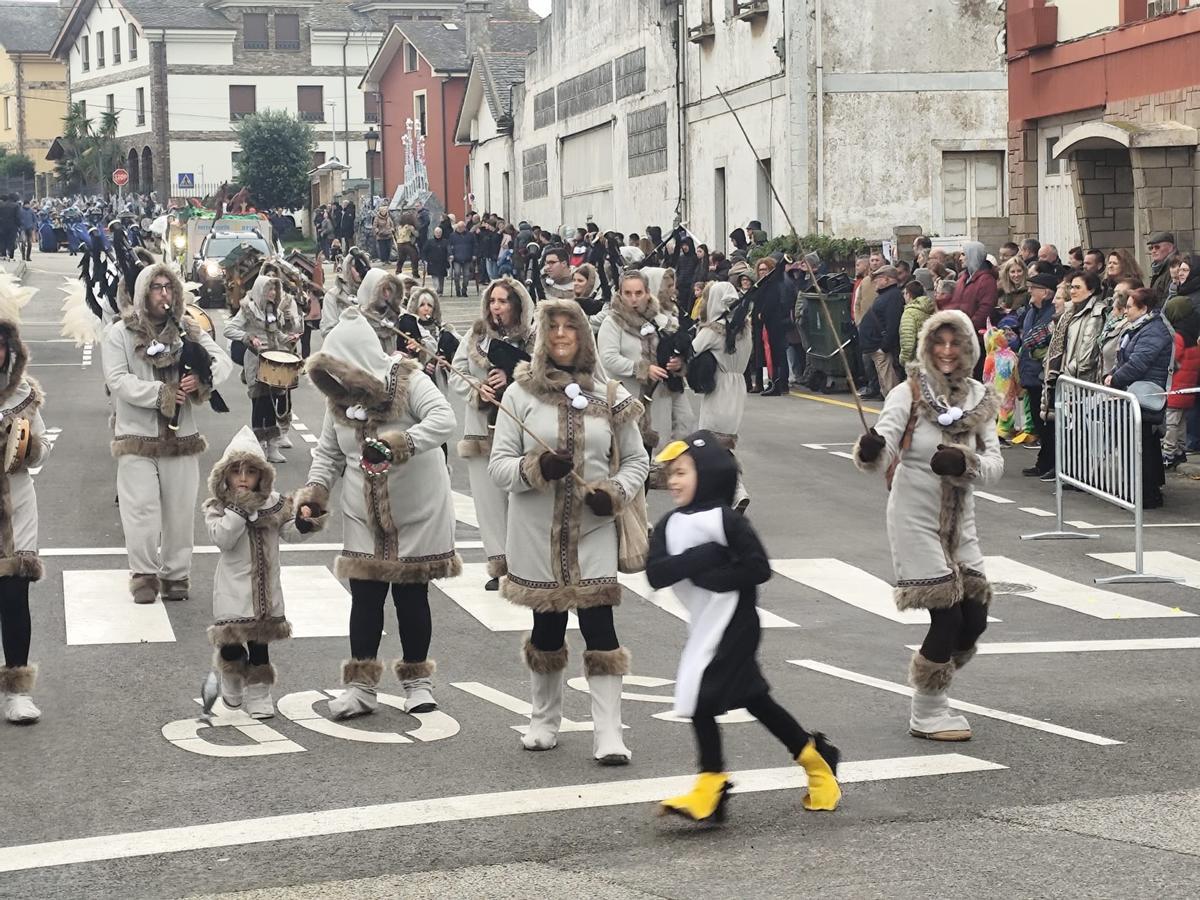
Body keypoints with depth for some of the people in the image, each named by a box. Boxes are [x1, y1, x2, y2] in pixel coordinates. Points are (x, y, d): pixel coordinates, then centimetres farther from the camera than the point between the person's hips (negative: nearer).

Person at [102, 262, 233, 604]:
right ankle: (144, 574, 6)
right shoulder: (120, 334, -1)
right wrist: (160, 394, -21)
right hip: (137, 434, -3)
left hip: (180, 435, 3)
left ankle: (176, 573, 19)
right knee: (142, 508, -5)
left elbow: (223, 360, 0)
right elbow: (118, 380, -11)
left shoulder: (188, 330, 8)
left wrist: (203, 379, -22)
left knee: (180, 508, 8)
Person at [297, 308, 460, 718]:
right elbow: (329, 452, 13)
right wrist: (315, 489, -2)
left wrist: (405, 442, -42)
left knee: (411, 595, 5)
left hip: (416, 514, -4)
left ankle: (418, 681, 19)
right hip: (364, 516, 4)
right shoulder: (338, 396, 3)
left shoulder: (408, 381, -14)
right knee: (364, 595, 2)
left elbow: (444, 419, -29)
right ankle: (361, 685, 7)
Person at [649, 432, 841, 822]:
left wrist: (713, 577, -20)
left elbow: (759, 568, -18)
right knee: (751, 696, 14)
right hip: (703, 626, 8)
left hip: (733, 624, -8)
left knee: (701, 699, -8)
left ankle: (710, 789, 3)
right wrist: (695, 559, -21)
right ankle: (813, 756, 28)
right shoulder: (669, 526, 4)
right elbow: (655, 575, -8)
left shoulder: (725, 520, -15)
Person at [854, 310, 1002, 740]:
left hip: (960, 520, 5)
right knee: (947, 615, -9)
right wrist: (870, 451, -46)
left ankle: (932, 696, 29)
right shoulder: (909, 394, -11)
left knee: (974, 619, 5)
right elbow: (883, 450, -23)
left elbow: (995, 466, -4)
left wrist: (963, 462, -24)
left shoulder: (979, 398, 2)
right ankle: (926, 714, 9)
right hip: (916, 518, -5)